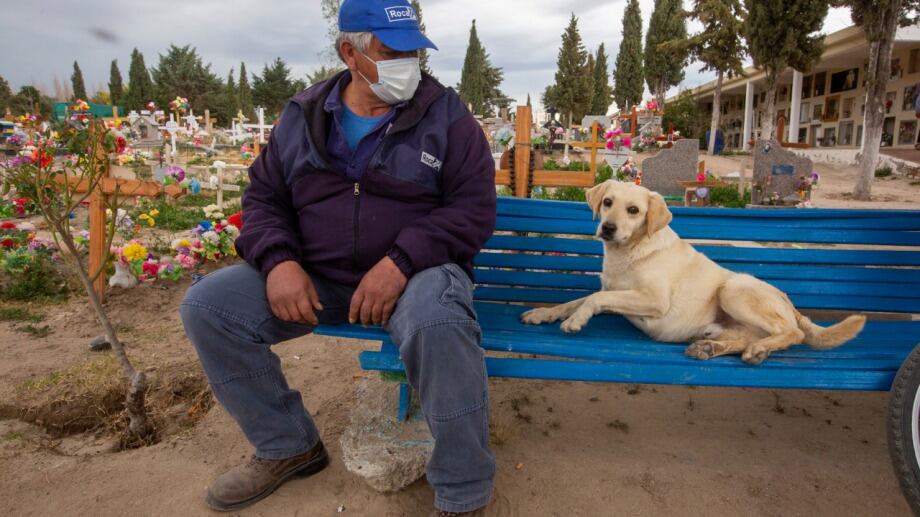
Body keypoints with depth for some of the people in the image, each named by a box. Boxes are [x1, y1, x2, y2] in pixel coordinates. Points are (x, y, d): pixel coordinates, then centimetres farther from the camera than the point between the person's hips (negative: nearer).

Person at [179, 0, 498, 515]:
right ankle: (290, 445, 9)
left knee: (438, 323, -39)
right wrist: (278, 260, -11)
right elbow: (264, 197, 11)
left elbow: (475, 207, -9)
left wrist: (401, 262, -24)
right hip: (315, 276, 5)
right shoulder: (302, 116, 8)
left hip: (415, 272, -4)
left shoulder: (446, 114, -2)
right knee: (206, 305, -9)